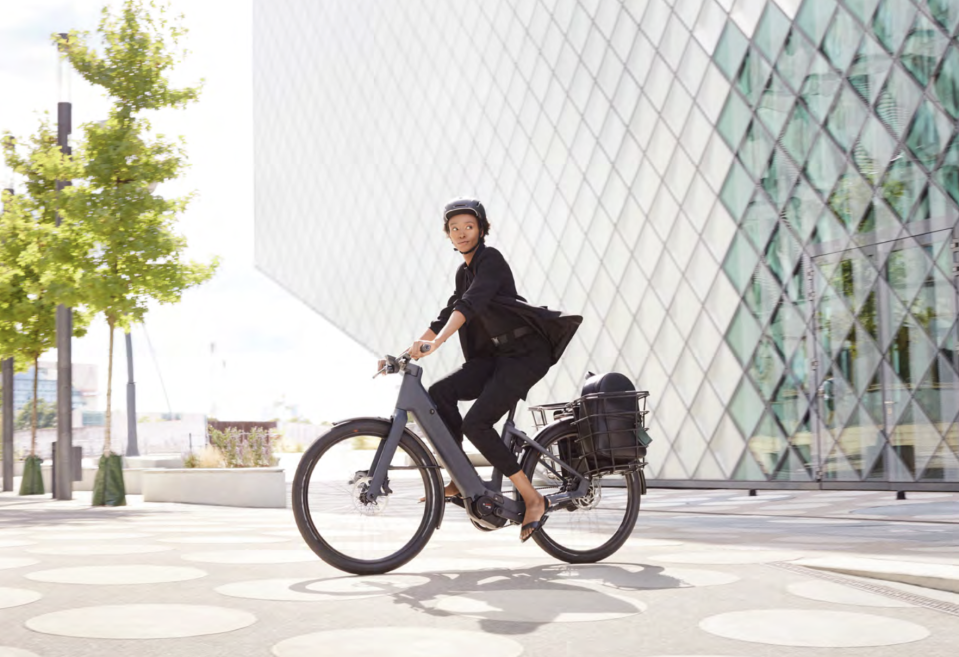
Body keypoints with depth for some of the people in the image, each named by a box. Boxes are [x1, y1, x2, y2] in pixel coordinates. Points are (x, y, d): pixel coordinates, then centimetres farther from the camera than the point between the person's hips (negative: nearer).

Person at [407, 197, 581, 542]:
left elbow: (471, 305, -25)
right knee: (439, 392, -13)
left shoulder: (491, 260, -10)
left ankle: (533, 499, -10)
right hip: (497, 355, 8)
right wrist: (407, 353, 11)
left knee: (476, 423, -20)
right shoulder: (464, 272, 17)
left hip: (528, 354, -8)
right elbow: (446, 316, 20)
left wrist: (436, 342, -37)